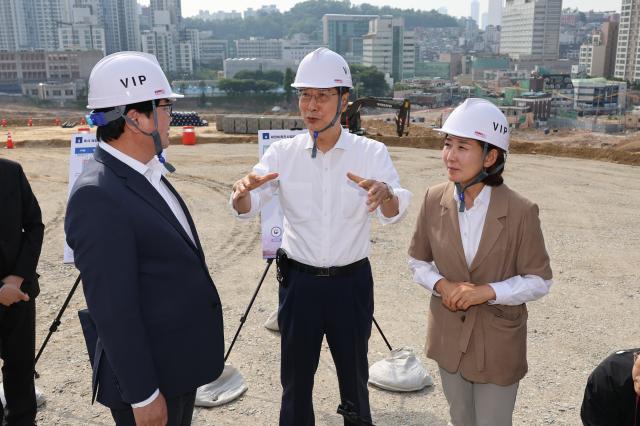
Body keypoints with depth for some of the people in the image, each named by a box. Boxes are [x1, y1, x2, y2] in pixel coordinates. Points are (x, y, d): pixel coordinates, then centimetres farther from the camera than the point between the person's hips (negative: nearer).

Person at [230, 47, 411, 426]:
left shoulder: (371, 152, -7)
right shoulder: (283, 152, -4)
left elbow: (396, 212, -19)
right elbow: (246, 210, -10)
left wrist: (385, 194, -43)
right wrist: (243, 192, -34)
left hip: (352, 281, 0)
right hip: (299, 281, 1)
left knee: (354, 369, 17)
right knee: (296, 373, 15)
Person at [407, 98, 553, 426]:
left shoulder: (520, 211, -19)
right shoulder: (434, 199, -9)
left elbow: (539, 281, -11)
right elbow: (417, 261, 3)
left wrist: (489, 291, -25)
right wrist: (441, 284, -16)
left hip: (498, 341, -3)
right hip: (449, 336, 4)